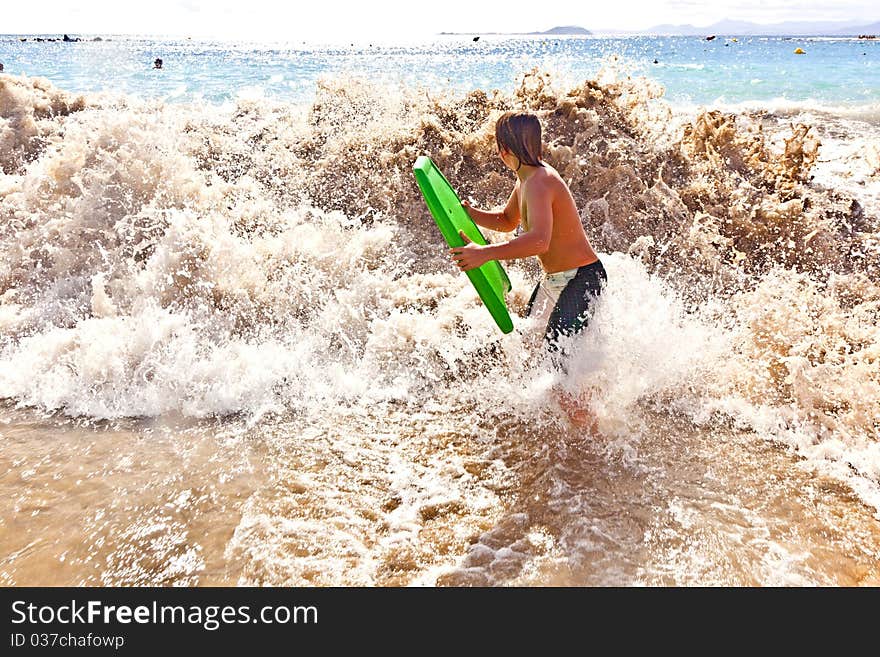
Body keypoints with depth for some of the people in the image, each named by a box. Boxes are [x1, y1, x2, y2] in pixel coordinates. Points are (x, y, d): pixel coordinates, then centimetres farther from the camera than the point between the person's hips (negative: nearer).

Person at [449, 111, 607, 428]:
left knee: (555, 363, -13)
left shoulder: (539, 183, -25)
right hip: (554, 280, 11)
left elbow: (539, 240, -42)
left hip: (582, 280, -11)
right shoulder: (526, 178, 7)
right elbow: (507, 221, 24)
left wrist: (485, 253, -47)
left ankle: (595, 437, 0)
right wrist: (470, 213, 7)